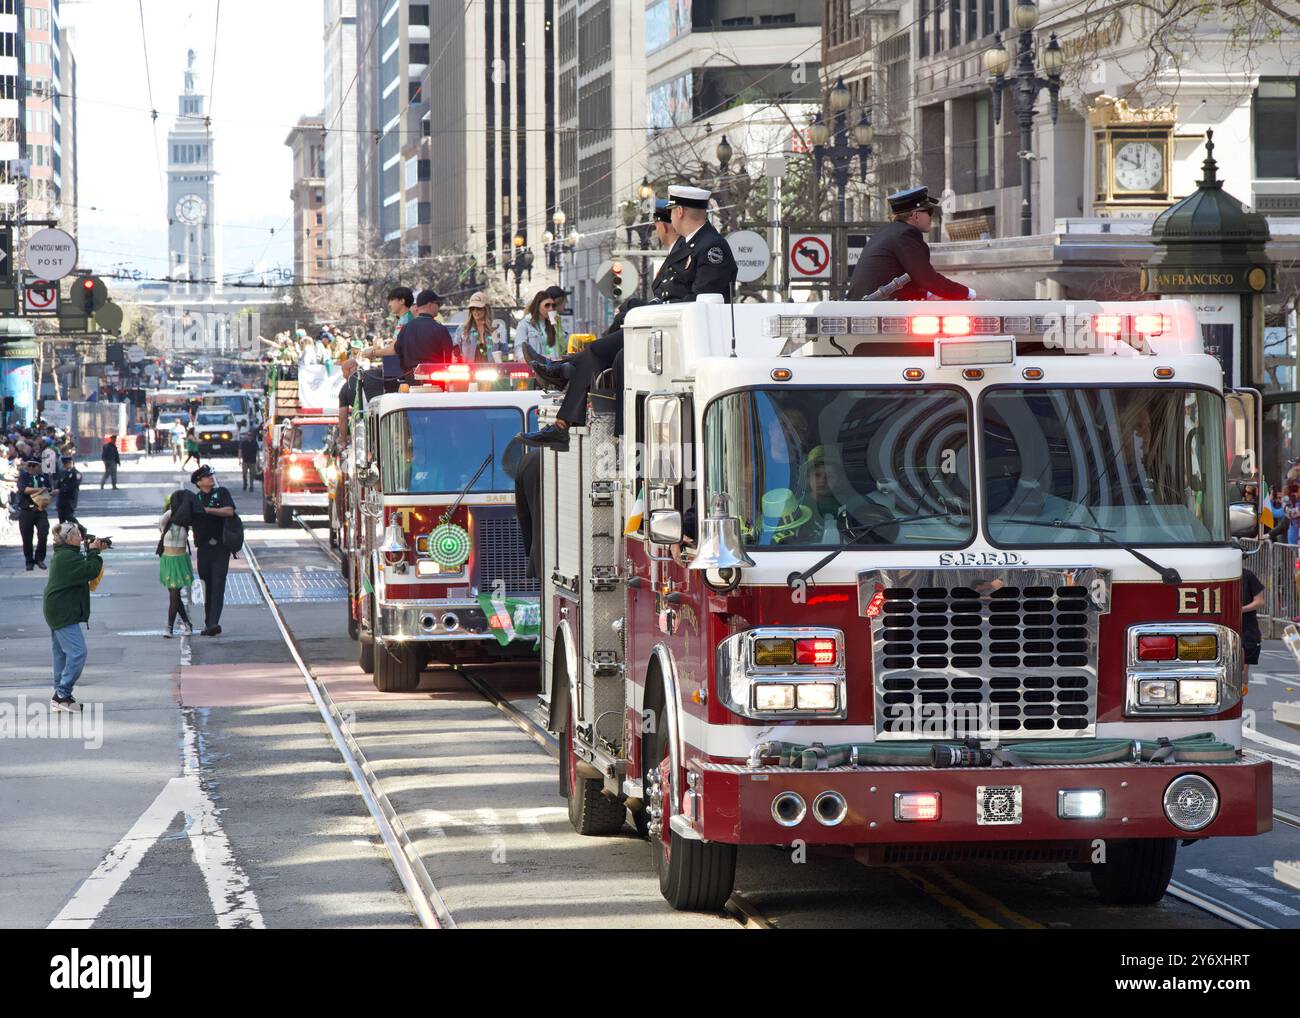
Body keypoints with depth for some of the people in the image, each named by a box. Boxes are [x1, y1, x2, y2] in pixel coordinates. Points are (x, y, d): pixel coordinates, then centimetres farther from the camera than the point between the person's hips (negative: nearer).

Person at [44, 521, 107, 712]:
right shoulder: (68, 557, -19)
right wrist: (94, 553, -10)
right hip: (64, 613, -11)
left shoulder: (63, 554, 15)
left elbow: (83, 568, 19)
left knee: (62, 653, 14)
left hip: (58, 611, 11)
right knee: (77, 652, -14)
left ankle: (60, 697, 19)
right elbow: (90, 571, -23)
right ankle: (62, 695, -14)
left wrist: (93, 552, 7)